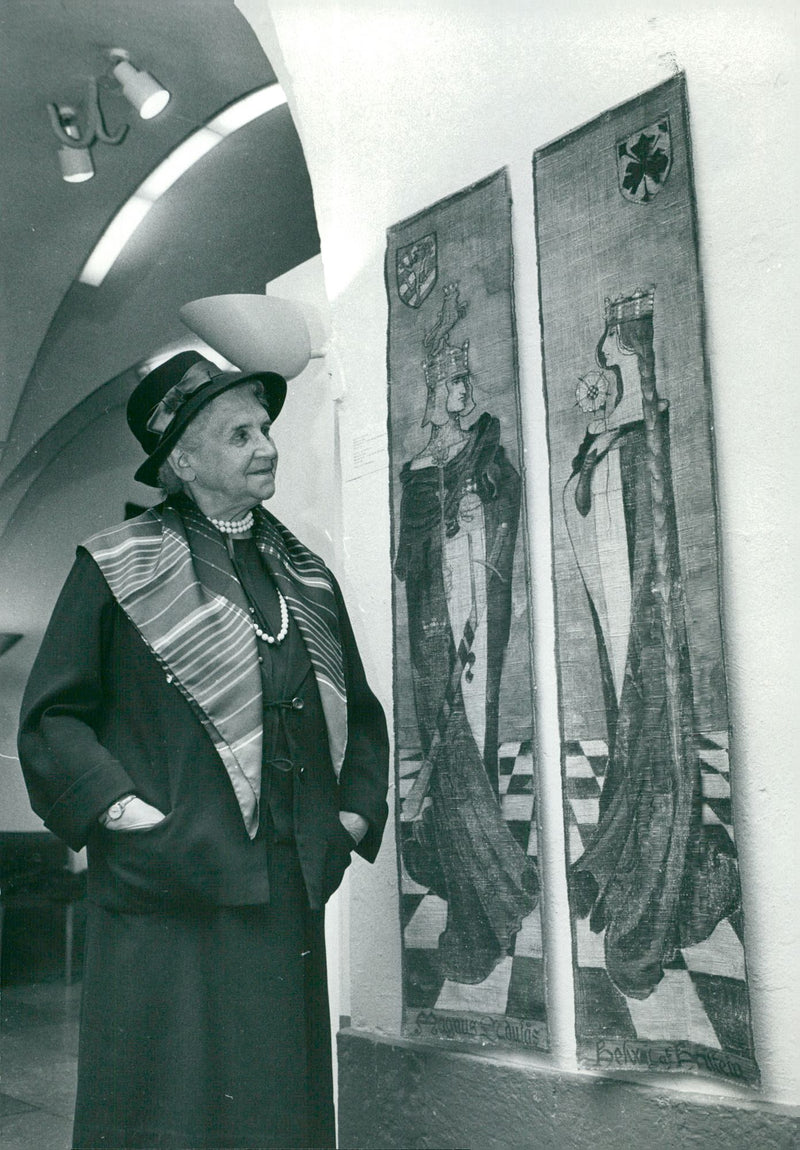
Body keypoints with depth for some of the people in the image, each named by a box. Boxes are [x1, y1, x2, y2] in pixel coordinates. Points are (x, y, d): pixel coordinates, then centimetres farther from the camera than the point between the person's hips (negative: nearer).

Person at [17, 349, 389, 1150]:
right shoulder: (116, 569, -1)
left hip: (288, 897, 5)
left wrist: (357, 810, 9)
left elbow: (360, 713, 21)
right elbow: (51, 717, -2)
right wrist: (114, 806, -14)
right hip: (166, 901, -4)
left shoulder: (306, 578, 14)